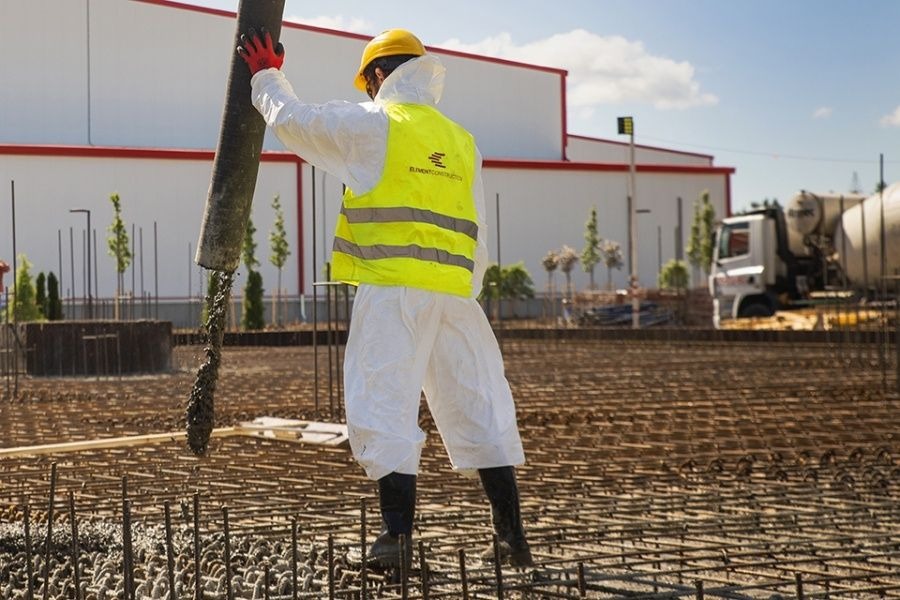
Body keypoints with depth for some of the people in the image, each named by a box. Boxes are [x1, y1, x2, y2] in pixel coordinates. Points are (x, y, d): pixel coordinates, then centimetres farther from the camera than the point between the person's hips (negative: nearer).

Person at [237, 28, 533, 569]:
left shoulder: (375, 124, 2)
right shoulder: (463, 142, 19)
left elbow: (294, 121, 11)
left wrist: (267, 75, 29)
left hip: (392, 290, -5)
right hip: (455, 292, 6)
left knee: (387, 407, -4)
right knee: (477, 408, 9)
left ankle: (399, 535, -11)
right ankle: (512, 537, 10)